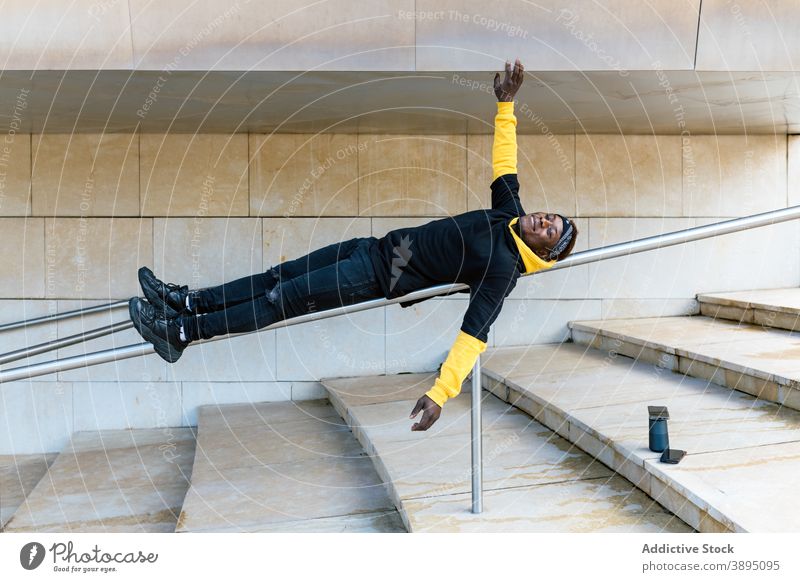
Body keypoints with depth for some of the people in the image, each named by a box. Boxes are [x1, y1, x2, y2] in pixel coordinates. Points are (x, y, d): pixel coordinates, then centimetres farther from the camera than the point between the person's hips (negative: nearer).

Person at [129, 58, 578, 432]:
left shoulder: (503, 271, -19)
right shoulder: (510, 214, 4)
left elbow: (474, 336, -27)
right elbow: (504, 161, 14)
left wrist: (441, 392, -37)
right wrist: (506, 104, 10)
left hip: (380, 279, -8)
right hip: (378, 247, 8)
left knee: (286, 298, -9)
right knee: (279, 276, 8)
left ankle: (181, 332, 1)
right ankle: (187, 300, 19)